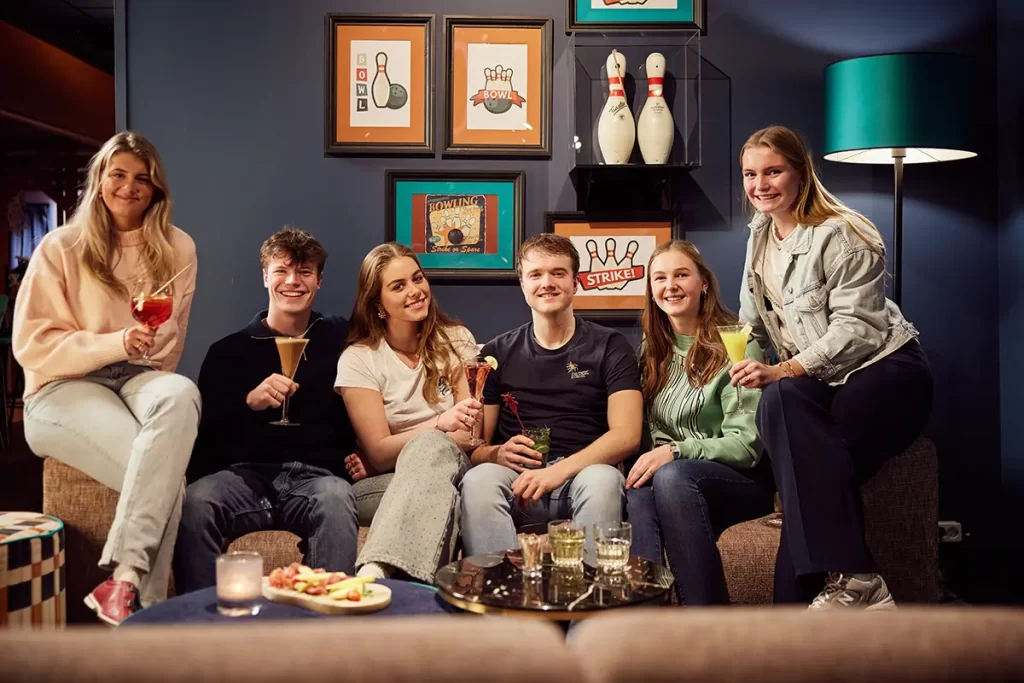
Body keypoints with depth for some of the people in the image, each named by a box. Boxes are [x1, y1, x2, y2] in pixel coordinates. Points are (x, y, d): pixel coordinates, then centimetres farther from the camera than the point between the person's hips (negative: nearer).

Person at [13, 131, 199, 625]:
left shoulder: (177, 250, 12)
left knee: (181, 394, -38)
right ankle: (143, 602, -25)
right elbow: (34, 346, -3)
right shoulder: (61, 247, 3)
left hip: (139, 379, 3)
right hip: (63, 390, -3)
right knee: (163, 473, -34)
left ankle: (123, 581, -42)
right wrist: (116, 343, -15)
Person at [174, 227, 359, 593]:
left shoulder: (342, 339, 18)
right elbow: (206, 430, 5)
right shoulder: (229, 350, 17)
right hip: (245, 473, 1)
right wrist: (250, 401, -13)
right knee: (195, 502, -33)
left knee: (336, 498, -38)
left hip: (316, 475, 0)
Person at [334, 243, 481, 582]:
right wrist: (441, 424, -24)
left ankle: (375, 571, -52)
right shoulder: (358, 360, 0)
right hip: (382, 487, -2)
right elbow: (378, 451, -7)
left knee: (430, 448, -37)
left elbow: (473, 433, 1)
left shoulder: (456, 340, 8)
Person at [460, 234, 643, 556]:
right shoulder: (498, 353, 16)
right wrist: (497, 454, -13)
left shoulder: (609, 347, 10)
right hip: (517, 481, 1)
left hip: (582, 475, -1)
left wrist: (559, 471, -18)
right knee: (478, 479, -33)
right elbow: (474, 445, 12)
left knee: (602, 479, -36)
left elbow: (626, 435, -3)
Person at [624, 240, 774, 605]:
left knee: (671, 478, -36)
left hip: (744, 479, -4)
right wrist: (652, 458, -10)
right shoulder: (652, 352, 12)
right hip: (674, 477, 4)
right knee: (638, 490, -32)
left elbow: (746, 444, -11)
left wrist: (674, 452, -23)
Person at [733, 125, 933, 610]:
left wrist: (784, 371, -29)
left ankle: (849, 581, -31)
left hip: (884, 370, -6)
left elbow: (857, 327, -19)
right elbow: (754, 320, 17)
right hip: (816, 383, 6)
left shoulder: (841, 235, -12)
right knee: (778, 404, -30)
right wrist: (742, 362, -2)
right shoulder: (761, 233, 11)